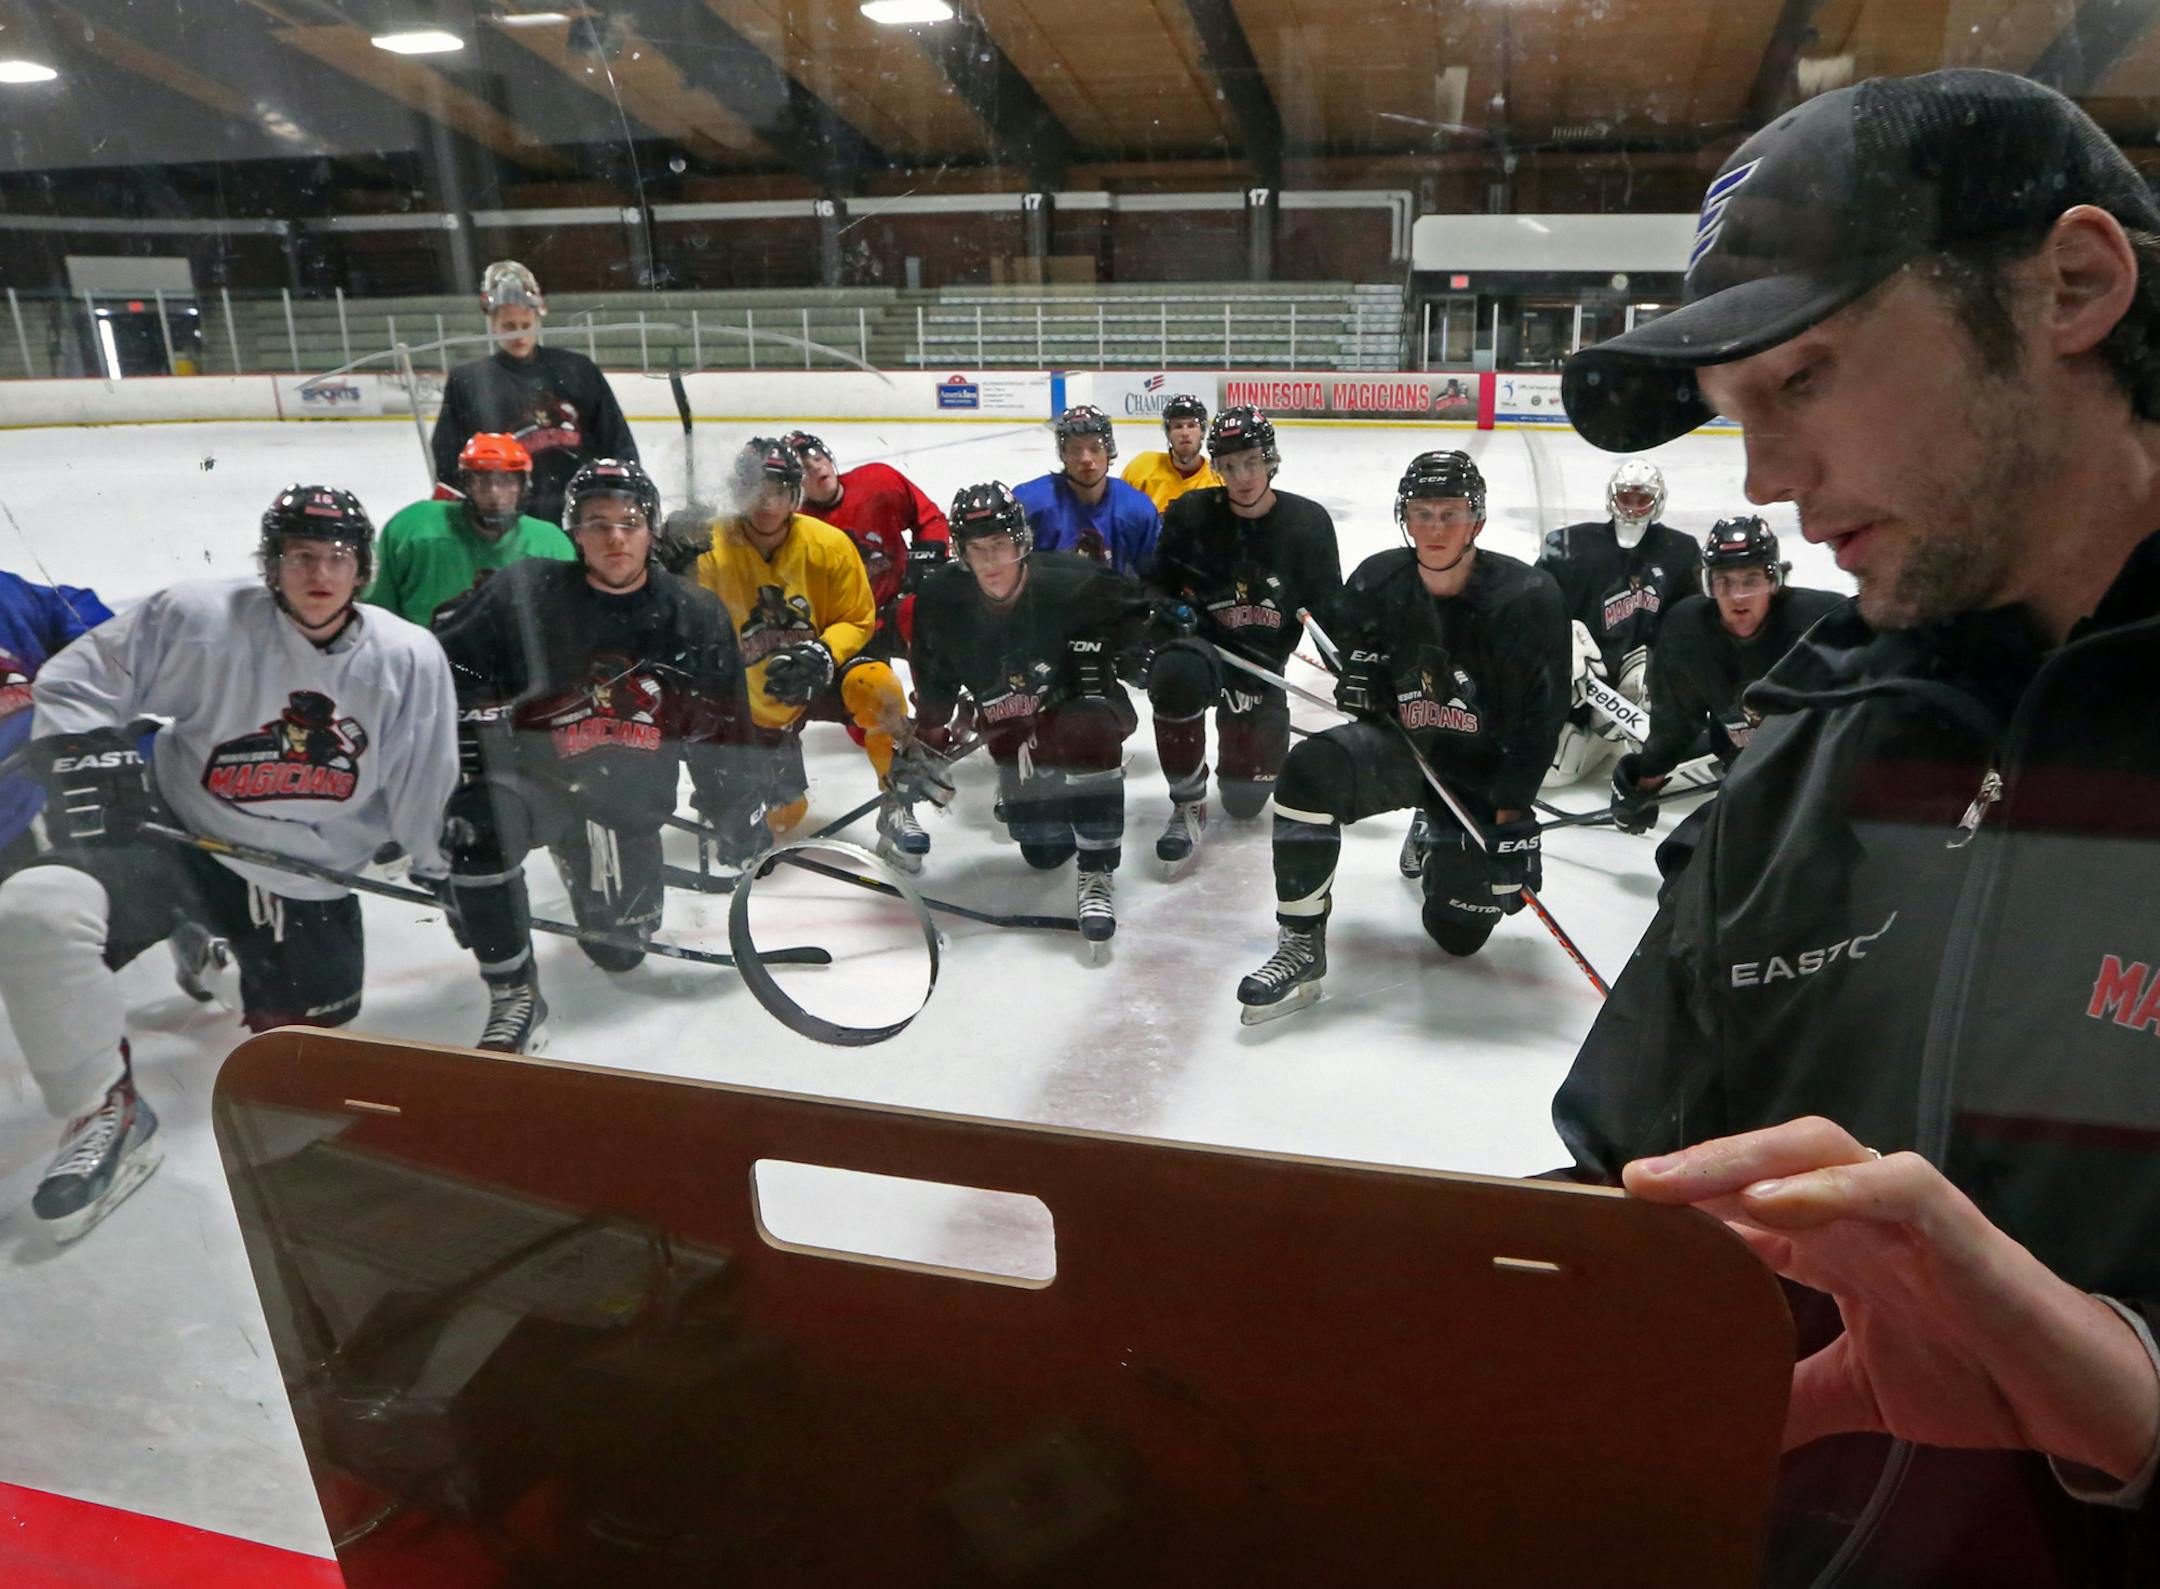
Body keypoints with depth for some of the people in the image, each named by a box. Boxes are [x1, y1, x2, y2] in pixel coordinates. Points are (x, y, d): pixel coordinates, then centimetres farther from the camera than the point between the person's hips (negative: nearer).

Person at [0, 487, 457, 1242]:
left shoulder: (410, 660, -9)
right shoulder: (197, 619, -13)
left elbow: (427, 789, -1)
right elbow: (76, 682, -3)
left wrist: (450, 870, 2)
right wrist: (86, 757, -17)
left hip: (310, 882, 2)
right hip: (176, 838, -1)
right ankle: (108, 1113, -11)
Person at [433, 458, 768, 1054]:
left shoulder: (695, 617, -4)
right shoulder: (524, 593, -12)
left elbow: (722, 730, 4)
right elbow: (450, 672, -5)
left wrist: (738, 815, 5)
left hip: (629, 800, 3)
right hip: (530, 774, -2)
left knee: (620, 950, 8)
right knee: (478, 821, -36)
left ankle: (588, 871, 45)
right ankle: (514, 998, -19)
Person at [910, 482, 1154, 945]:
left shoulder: (1069, 581, -25)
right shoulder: (941, 600, -16)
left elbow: (1139, 608, -7)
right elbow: (932, 676, 3)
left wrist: (1102, 649, -19)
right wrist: (929, 735, 6)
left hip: (1081, 703, -3)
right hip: (1013, 727, 3)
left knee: (1090, 731, -40)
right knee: (1042, 853, 2)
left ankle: (1096, 873, -28)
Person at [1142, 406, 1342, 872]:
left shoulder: (1308, 522, -7)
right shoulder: (1191, 514, -8)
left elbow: (1328, 606, 2)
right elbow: (1157, 585, 1)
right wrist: (1170, 612, -20)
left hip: (1263, 662, 1)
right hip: (1201, 645, -1)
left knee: (1246, 799, 3)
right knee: (1175, 675, -40)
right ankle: (1188, 804, -20)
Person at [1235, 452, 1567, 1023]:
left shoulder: (1527, 597, -18)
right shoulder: (1376, 583, -9)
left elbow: (1541, 718, -13)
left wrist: (1512, 813, -16)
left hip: (1483, 774, -1)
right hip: (1399, 746, 2)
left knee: (1459, 932, 1)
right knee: (1311, 768, -30)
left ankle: (1442, 848, 38)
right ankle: (1301, 947, -21)